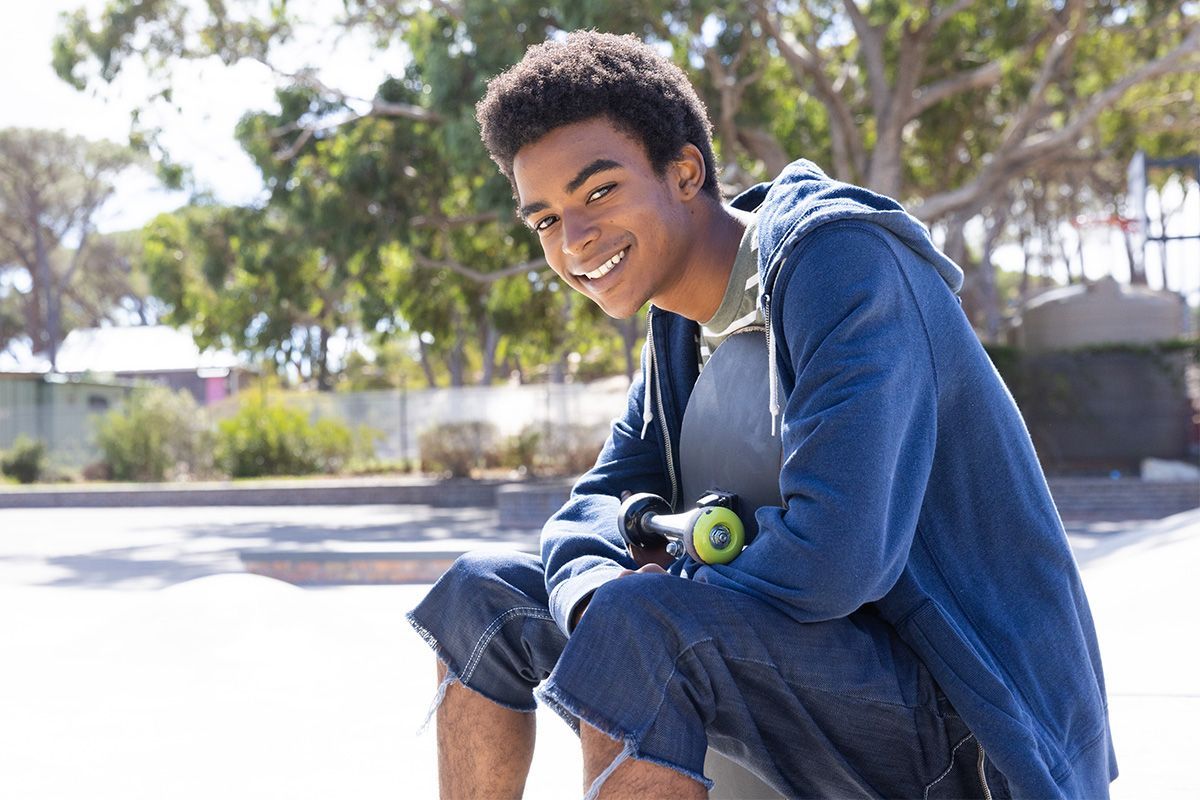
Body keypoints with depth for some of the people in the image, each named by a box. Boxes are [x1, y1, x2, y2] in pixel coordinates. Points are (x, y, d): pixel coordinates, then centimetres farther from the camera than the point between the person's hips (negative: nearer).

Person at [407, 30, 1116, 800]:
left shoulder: (839, 258, -20)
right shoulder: (685, 322, 8)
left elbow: (833, 557, -30)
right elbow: (594, 507, 9)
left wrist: (683, 553, -10)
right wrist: (591, 591, -15)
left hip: (970, 732, -8)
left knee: (640, 627, -34)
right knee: (483, 594, 8)